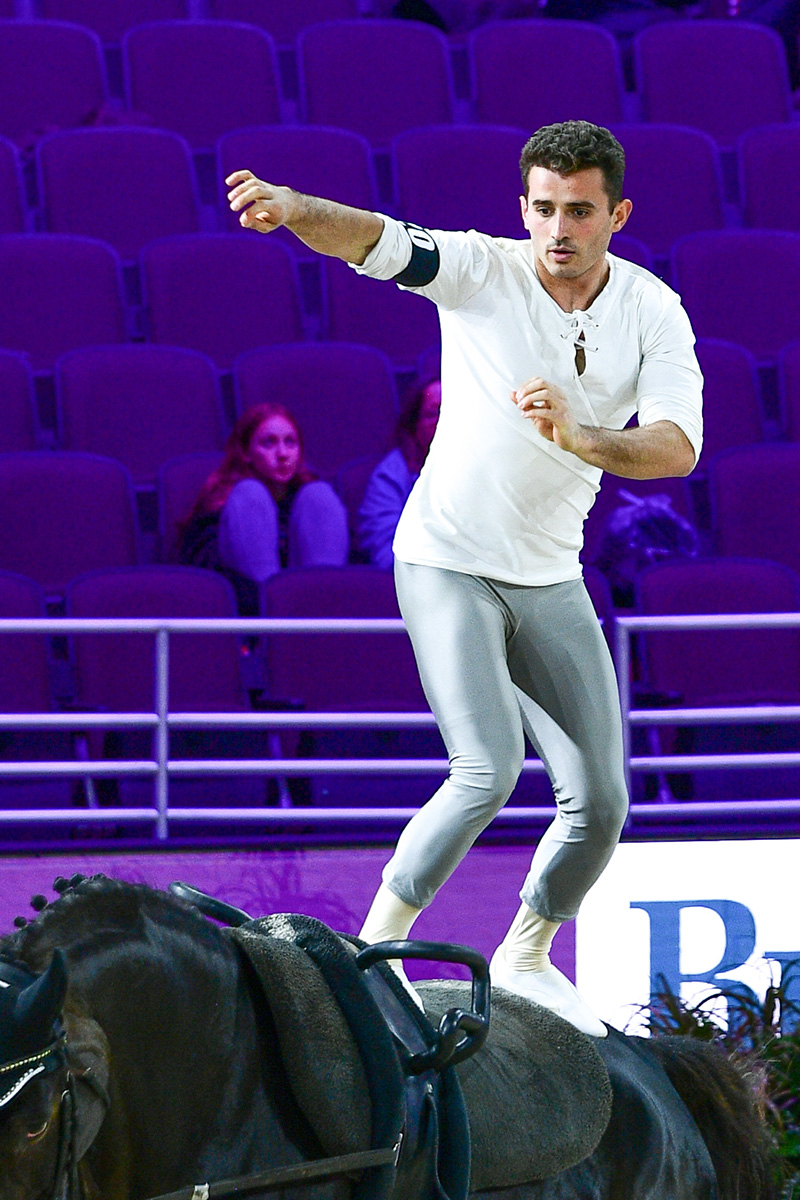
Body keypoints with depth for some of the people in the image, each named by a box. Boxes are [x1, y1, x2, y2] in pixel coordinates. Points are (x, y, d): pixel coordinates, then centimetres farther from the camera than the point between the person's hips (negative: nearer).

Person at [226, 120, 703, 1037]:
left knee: (599, 800, 3)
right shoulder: (481, 269, -13)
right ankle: (375, 948, -7)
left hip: (551, 579, 4)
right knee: (490, 767, -21)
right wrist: (294, 208, -51)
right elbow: (368, 239, -29)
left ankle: (526, 960, 28)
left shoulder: (654, 314, -6)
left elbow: (676, 447, -20)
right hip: (446, 562, -4)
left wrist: (579, 438, -39)